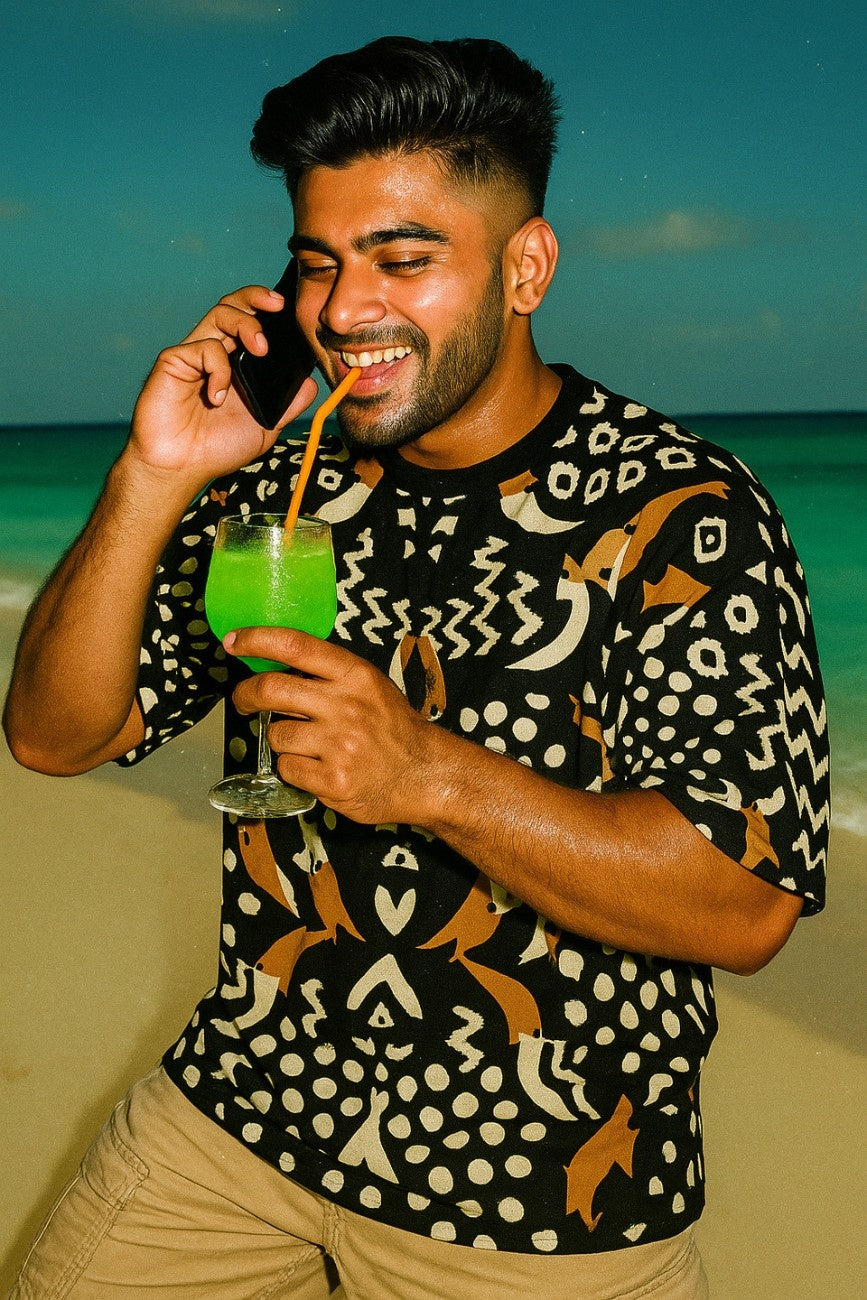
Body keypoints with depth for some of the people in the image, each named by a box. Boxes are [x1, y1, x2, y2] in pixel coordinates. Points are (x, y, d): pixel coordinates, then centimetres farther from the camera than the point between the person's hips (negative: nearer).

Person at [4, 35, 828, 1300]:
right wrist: (151, 484, -15)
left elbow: (750, 906, -21)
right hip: (240, 1110, 4)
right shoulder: (273, 484, 0)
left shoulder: (681, 514, -15)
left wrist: (432, 777, -31)